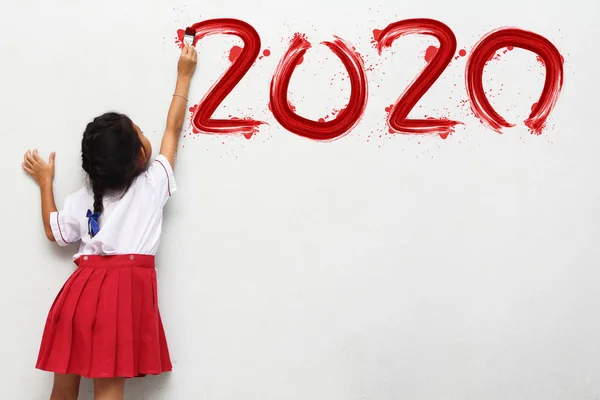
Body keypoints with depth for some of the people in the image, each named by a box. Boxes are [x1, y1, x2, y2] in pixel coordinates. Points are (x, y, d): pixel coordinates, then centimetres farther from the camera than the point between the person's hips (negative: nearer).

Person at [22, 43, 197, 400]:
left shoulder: (82, 199, 9)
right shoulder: (154, 183, 3)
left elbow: (55, 232, 23)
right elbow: (174, 128, 13)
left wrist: (45, 182, 32)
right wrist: (184, 76, 23)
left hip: (86, 287, 3)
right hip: (127, 289, -3)